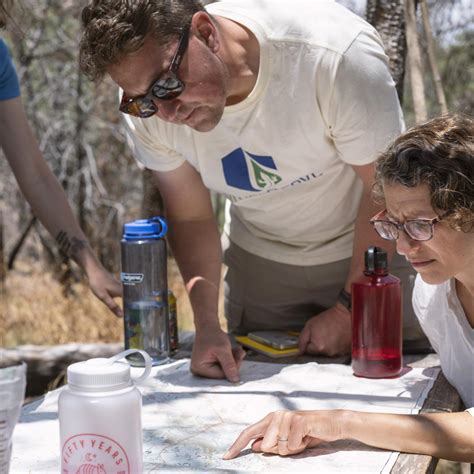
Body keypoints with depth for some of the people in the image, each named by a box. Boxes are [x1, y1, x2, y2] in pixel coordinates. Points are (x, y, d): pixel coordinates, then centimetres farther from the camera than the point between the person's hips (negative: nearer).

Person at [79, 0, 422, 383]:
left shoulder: (336, 54, -35)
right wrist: (206, 326, -19)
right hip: (260, 261, 3)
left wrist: (349, 308, -16)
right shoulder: (149, 112, -22)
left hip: (371, 250, -2)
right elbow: (191, 218, -8)